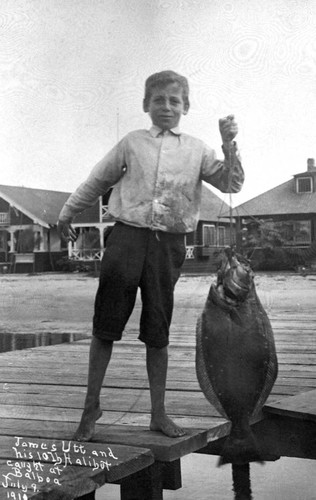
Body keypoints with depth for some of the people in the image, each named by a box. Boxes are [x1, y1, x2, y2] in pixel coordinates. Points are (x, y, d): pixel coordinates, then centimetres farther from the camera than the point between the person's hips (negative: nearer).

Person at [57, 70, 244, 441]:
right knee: (106, 326, 2)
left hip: (168, 244, 1)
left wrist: (228, 144, -10)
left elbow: (230, 184, 3)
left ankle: (158, 413, 18)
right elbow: (98, 180, 18)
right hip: (128, 236, 0)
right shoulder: (132, 143, 8)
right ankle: (91, 405, 17)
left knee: (158, 332, 6)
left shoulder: (196, 150, 10)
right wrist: (68, 213, 25)